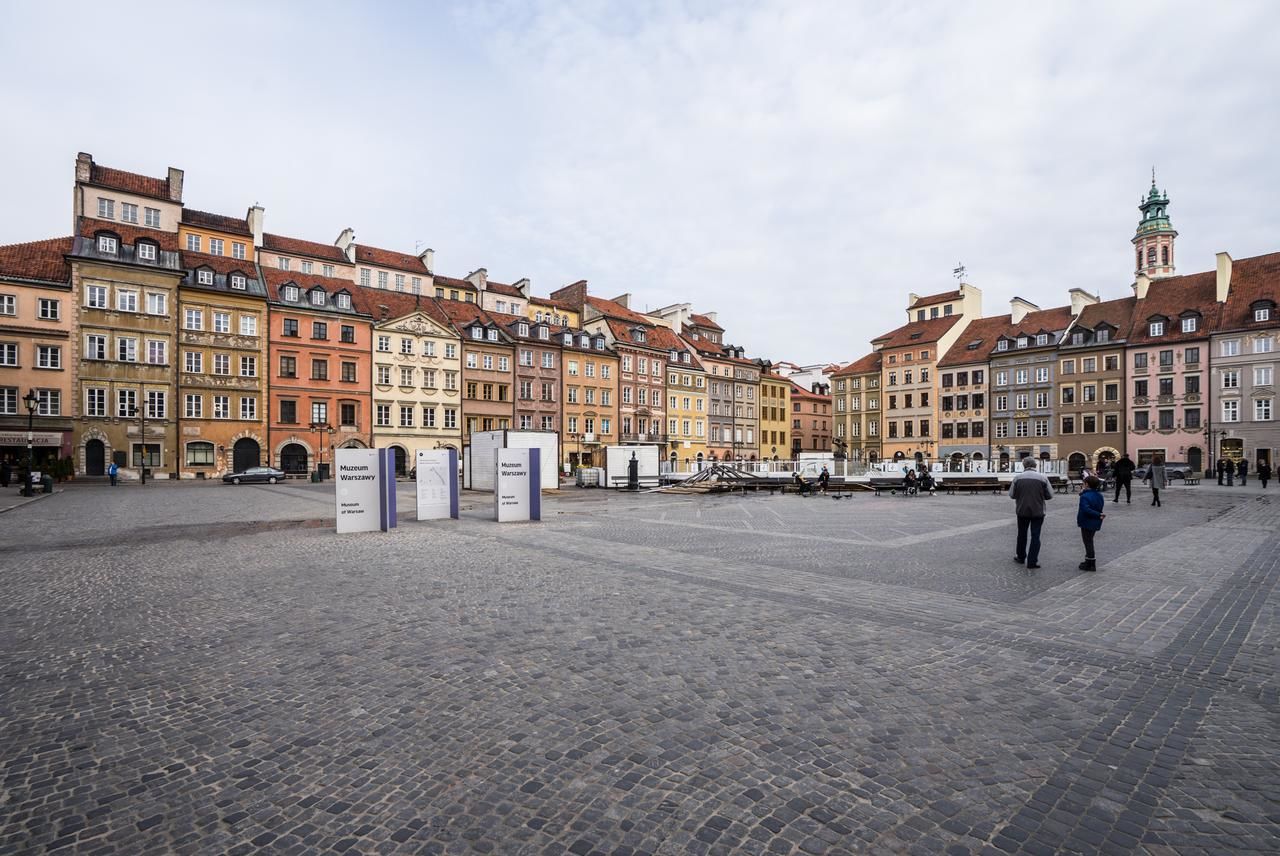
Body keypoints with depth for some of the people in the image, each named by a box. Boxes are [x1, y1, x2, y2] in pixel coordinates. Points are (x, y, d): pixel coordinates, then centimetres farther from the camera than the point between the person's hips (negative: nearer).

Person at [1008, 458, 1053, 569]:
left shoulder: (1017, 477, -7)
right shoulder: (1042, 477, -9)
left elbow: (1012, 495, -2)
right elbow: (1050, 495, -4)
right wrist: (1039, 495, 13)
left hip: (1022, 511, 1)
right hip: (1038, 511, -1)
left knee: (1022, 534, 17)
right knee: (1035, 536, 5)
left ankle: (1020, 557, 30)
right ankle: (1032, 561, 3)